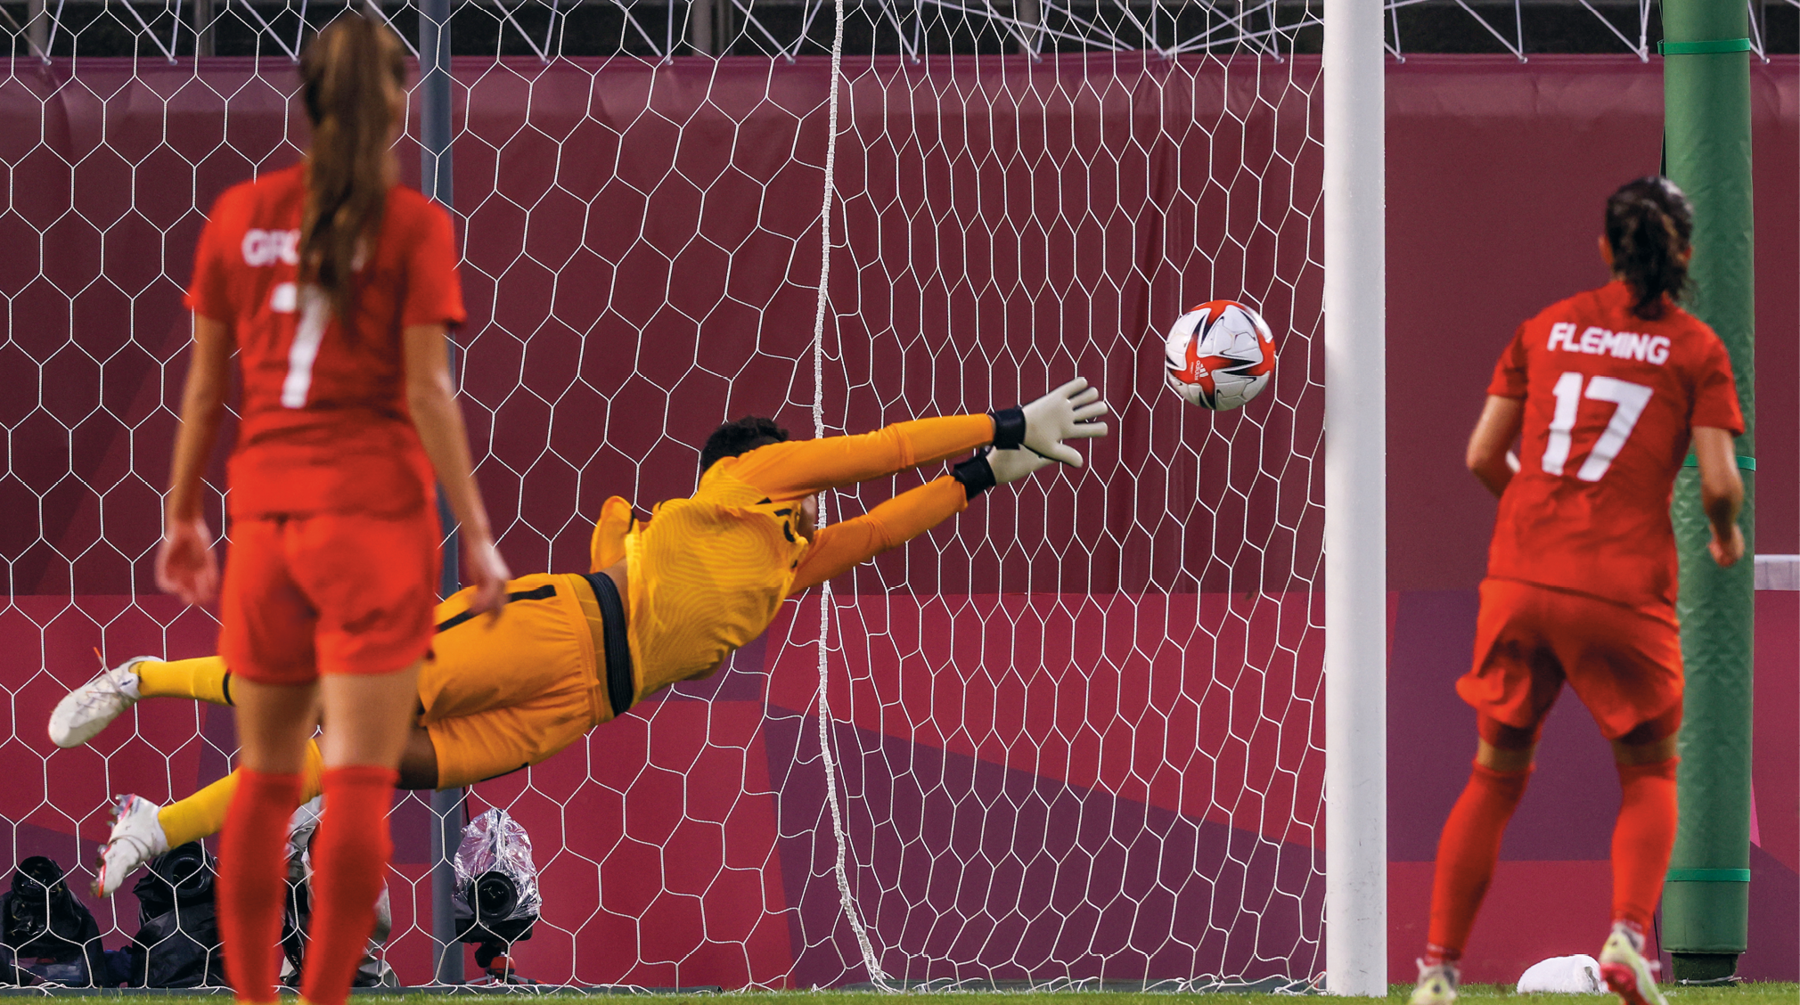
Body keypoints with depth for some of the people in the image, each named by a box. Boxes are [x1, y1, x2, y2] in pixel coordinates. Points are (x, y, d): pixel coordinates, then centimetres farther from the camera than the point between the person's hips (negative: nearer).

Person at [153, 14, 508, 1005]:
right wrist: (475, 532, -4)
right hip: (377, 504, -4)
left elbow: (204, 384, 9)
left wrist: (183, 517, 17)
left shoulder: (241, 213, 7)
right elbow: (426, 391, -7)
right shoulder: (412, 223, -4)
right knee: (358, 781, -3)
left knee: (264, 775, 13)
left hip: (263, 506, 4)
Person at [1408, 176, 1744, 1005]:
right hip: (1626, 588, -2)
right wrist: (1727, 537, 15)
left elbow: (1482, 456, 8)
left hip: (1521, 574, 2)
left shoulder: (1547, 327, 10)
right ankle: (1628, 933, -7)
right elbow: (1719, 482, -7)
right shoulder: (1695, 347, 2)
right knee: (1650, 774, 17)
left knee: (1495, 775, 15)